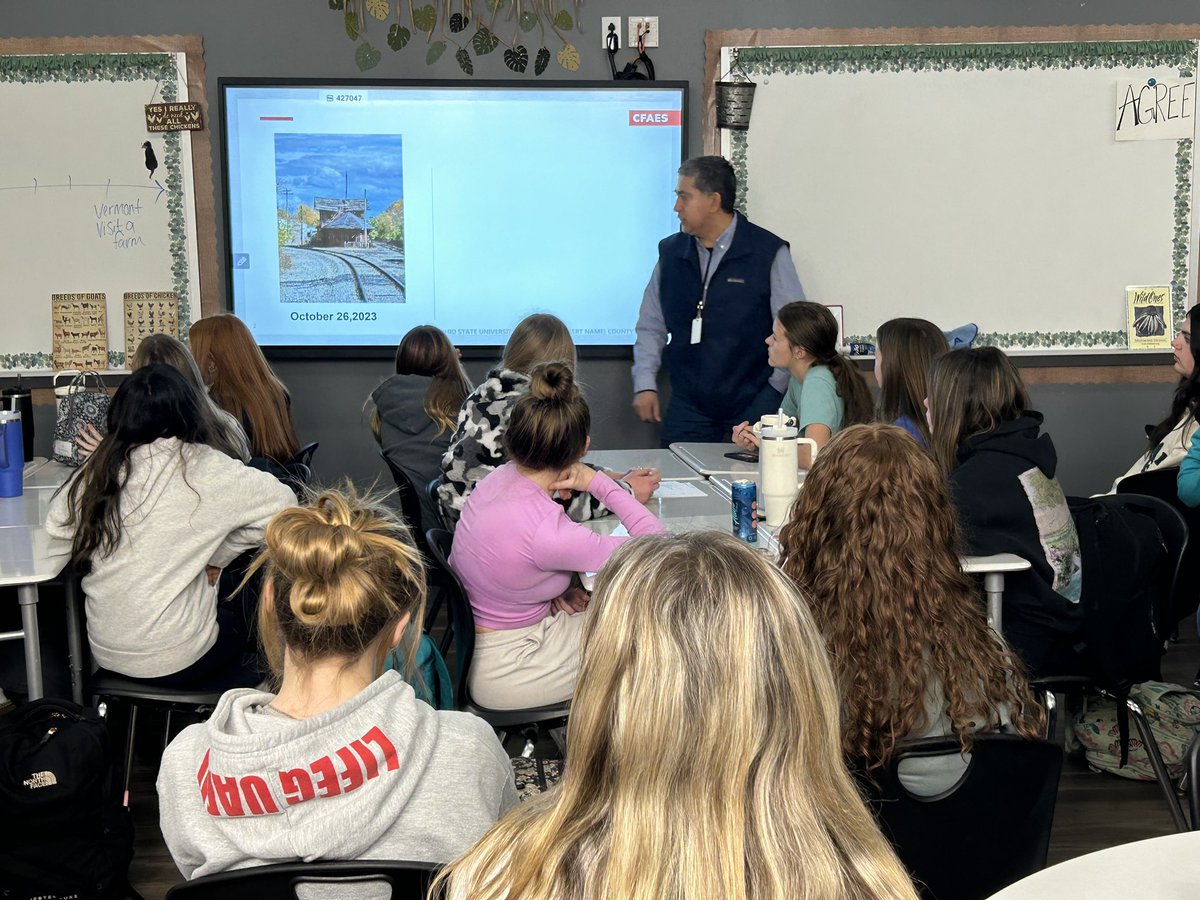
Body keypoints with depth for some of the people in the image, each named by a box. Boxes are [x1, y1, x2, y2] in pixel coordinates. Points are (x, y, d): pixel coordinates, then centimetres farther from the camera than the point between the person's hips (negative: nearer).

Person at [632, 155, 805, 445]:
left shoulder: (769, 253, -5)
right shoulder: (671, 252, 8)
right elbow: (651, 327, 13)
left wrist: (775, 392, -6)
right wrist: (645, 385, 2)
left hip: (755, 404, -3)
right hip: (688, 406, 3)